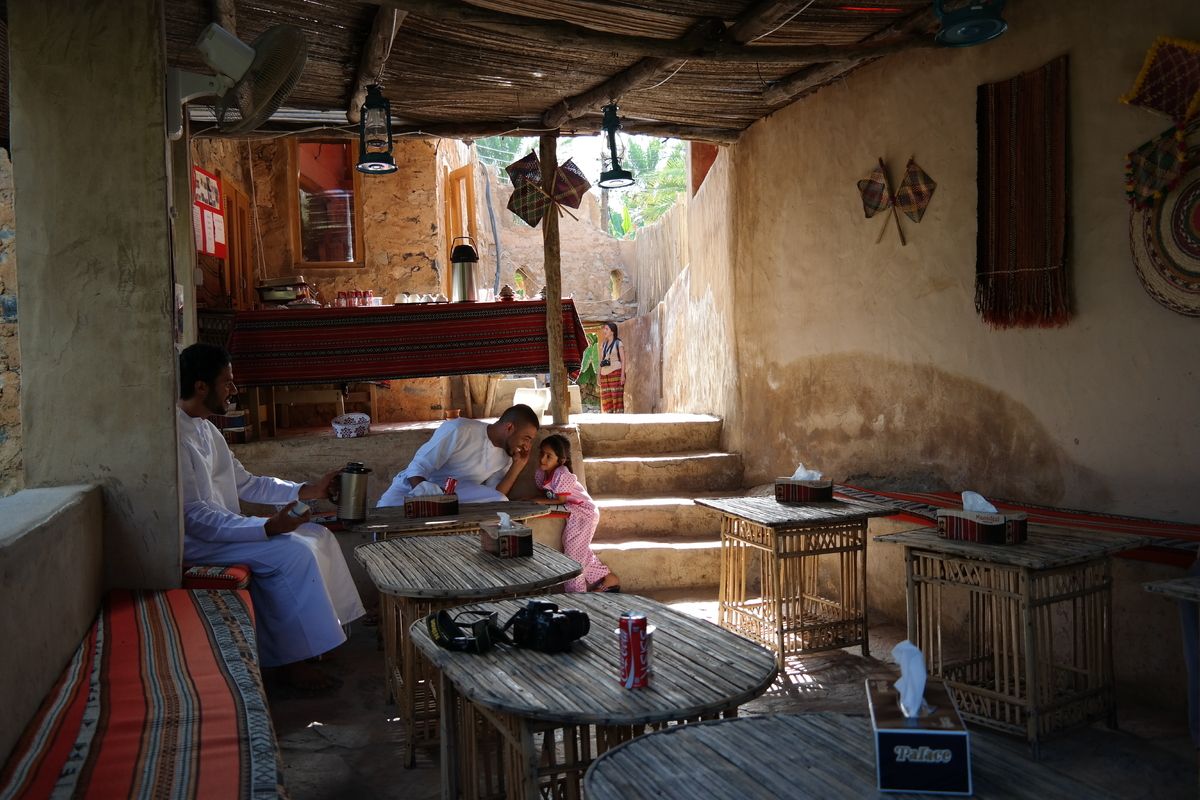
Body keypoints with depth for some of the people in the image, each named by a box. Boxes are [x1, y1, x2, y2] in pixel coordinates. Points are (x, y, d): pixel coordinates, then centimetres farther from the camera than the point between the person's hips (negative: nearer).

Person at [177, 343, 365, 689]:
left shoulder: (204, 428, 11)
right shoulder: (176, 436, -22)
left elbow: (246, 483, 16)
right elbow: (194, 518, -26)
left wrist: (307, 490, 8)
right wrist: (267, 527, -32)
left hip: (221, 527, 10)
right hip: (194, 541, -10)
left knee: (318, 536, 3)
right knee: (292, 552, -23)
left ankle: (330, 628, 10)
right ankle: (292, 659, -12)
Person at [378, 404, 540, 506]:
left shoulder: (504, 457, 0)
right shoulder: (459, 430, -22)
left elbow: (494, 496, -7)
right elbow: (418, 467, -22)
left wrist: (518, 466, -12)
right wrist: (423, 497, -39)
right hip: (415, 485, -5)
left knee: (499, 502, -23)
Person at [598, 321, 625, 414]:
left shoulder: (618, 343, 1)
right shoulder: (603, 344, 16)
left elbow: (623, 360, -2)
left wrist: (622, 375, -12)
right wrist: (599, 376, 12)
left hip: (616, 372, -6)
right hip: (604, 374, 6)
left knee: (617, 397, -9)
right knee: (606, 399, 2)